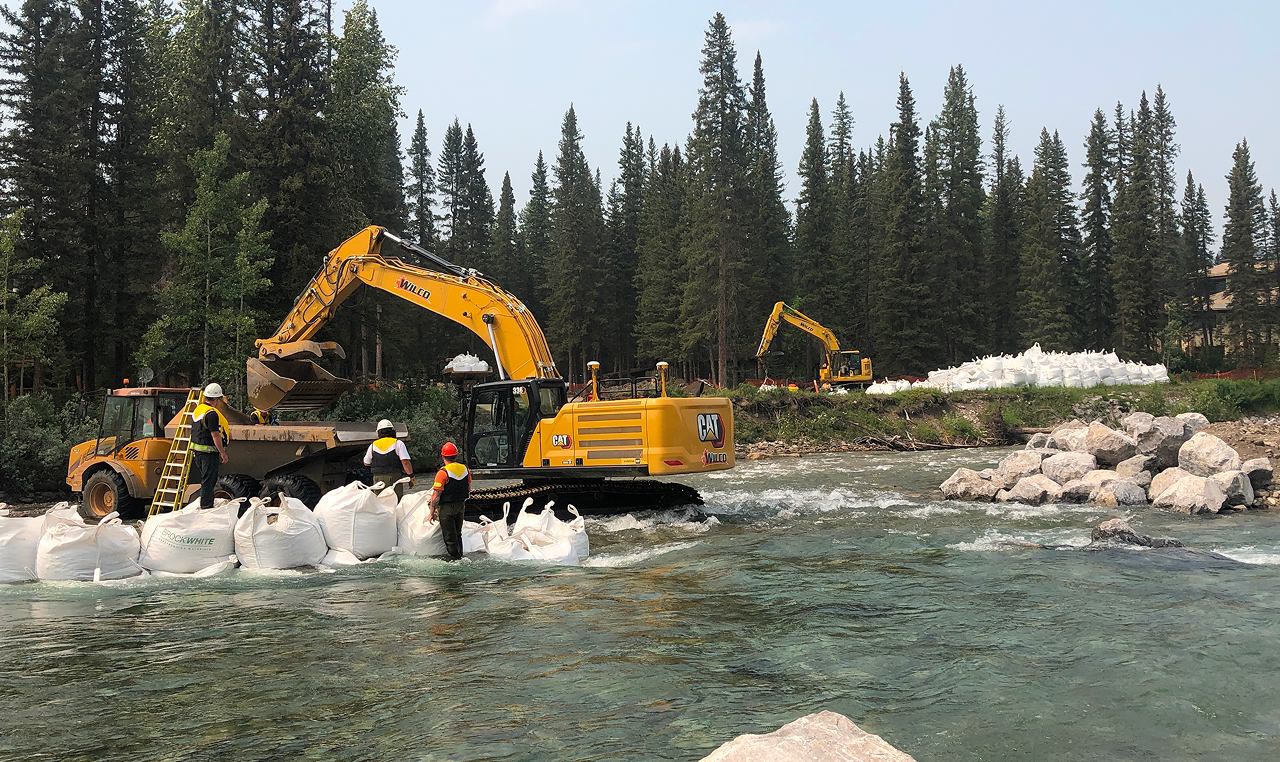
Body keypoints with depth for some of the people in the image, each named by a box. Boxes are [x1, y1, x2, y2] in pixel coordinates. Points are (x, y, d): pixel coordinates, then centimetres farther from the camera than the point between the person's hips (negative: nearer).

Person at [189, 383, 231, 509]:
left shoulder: (198, 409, 13)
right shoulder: (212, 413, -18)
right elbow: (215, 435, -20)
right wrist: (223, 453, -15)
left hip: (198, 451, 10)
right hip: (209, 452, -10)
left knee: (206, 481, 17)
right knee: (208, 482, -5)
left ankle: (204, 507, 22)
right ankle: (206, 507, -3)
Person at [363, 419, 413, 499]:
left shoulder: (373, 445, 9)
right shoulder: (398, 443, -3)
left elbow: (366, 463, 21)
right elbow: (405, 462, -11)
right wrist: (411, 476, -2)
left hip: (378, 479, 4)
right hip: (394, 478, -3)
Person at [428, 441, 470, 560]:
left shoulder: (443, 473, -18)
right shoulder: (465, 470, 1)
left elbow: (436, 495, -17)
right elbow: (469, 489, 11)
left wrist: (432, 512, -10)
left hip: (446, 507, -6)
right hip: (461, 506, 6)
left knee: (449, 536, 3)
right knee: (458, 534, 19)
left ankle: (454, 558, 7)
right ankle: (460, 557, 25)